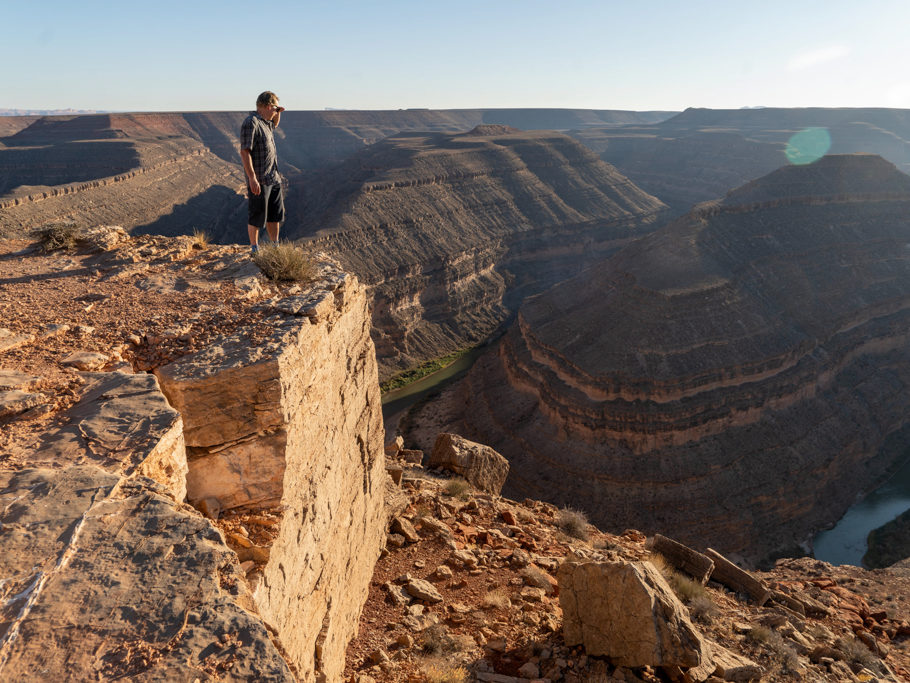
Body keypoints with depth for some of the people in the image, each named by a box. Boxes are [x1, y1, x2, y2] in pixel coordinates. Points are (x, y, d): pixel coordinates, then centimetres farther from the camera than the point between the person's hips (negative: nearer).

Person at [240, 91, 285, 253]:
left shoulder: (265, 122, 13)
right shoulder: (251, 123, -15)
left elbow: (275, 125, 40)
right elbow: (244, 152, -20)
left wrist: (278, 113, 17)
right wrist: (252, 178, -26)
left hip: (274, 178, 9)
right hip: (259, 181, -9)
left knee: (275, 214, 16)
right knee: (258, 216, 0)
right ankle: (254, 248, 12)